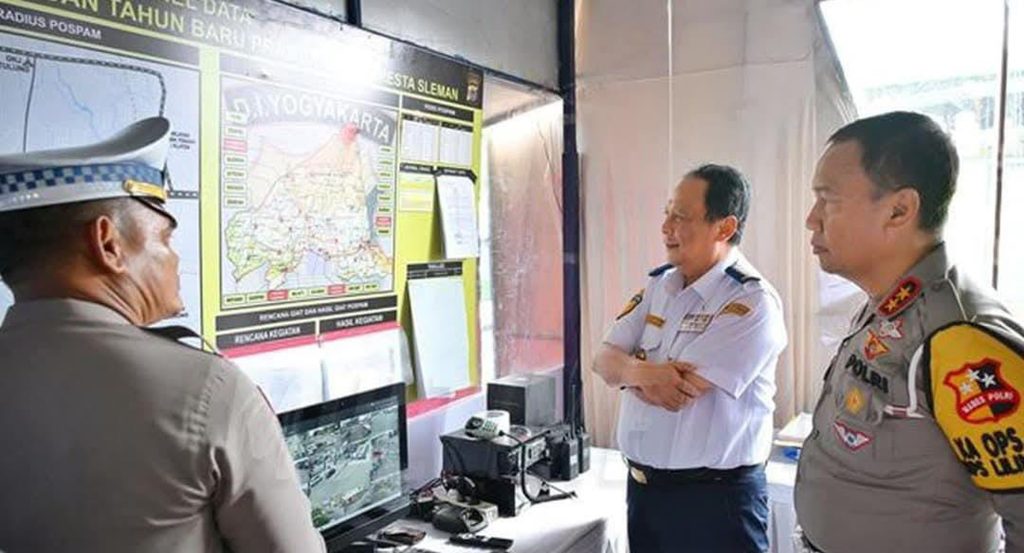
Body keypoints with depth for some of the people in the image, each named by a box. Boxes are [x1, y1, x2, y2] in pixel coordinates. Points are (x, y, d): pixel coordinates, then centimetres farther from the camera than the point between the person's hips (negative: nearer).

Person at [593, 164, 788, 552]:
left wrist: (628, 367, -9)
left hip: (714, 498, -6)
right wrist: (641, 371, -22)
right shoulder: (660, 284, 5)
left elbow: (677, 395, -24)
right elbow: (604, 359, -2)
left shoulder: (753, 303, -18)